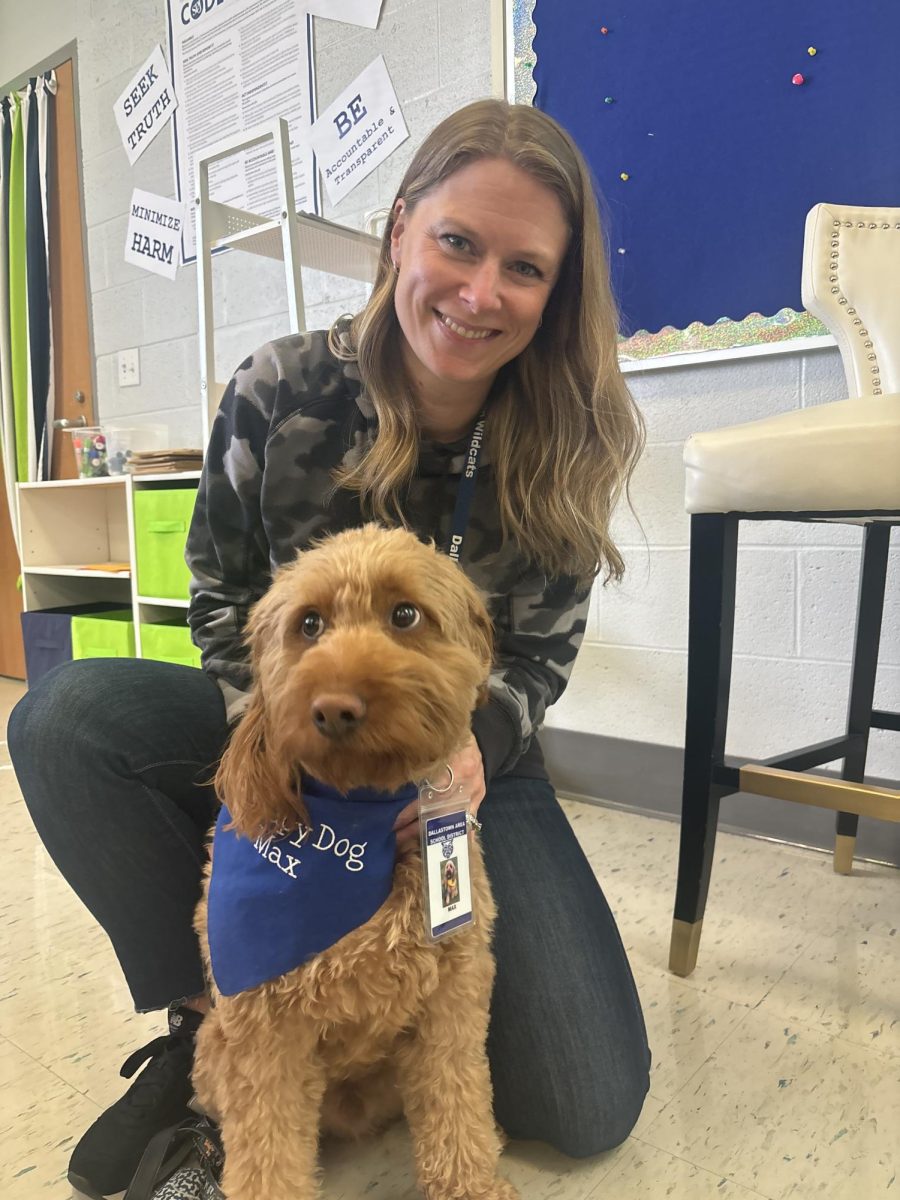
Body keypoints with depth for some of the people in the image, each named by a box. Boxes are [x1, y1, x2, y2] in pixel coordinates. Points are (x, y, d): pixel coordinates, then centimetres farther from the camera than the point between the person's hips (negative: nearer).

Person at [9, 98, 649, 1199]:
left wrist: (473, 742, -29)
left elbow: (541, 651, -7)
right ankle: (204, 1024, -6)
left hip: (470, 751, 0)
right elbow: (222, 595, -4)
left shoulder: (568, 444, -14)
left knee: (590, 1109, -9)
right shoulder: (279, 393, -15)